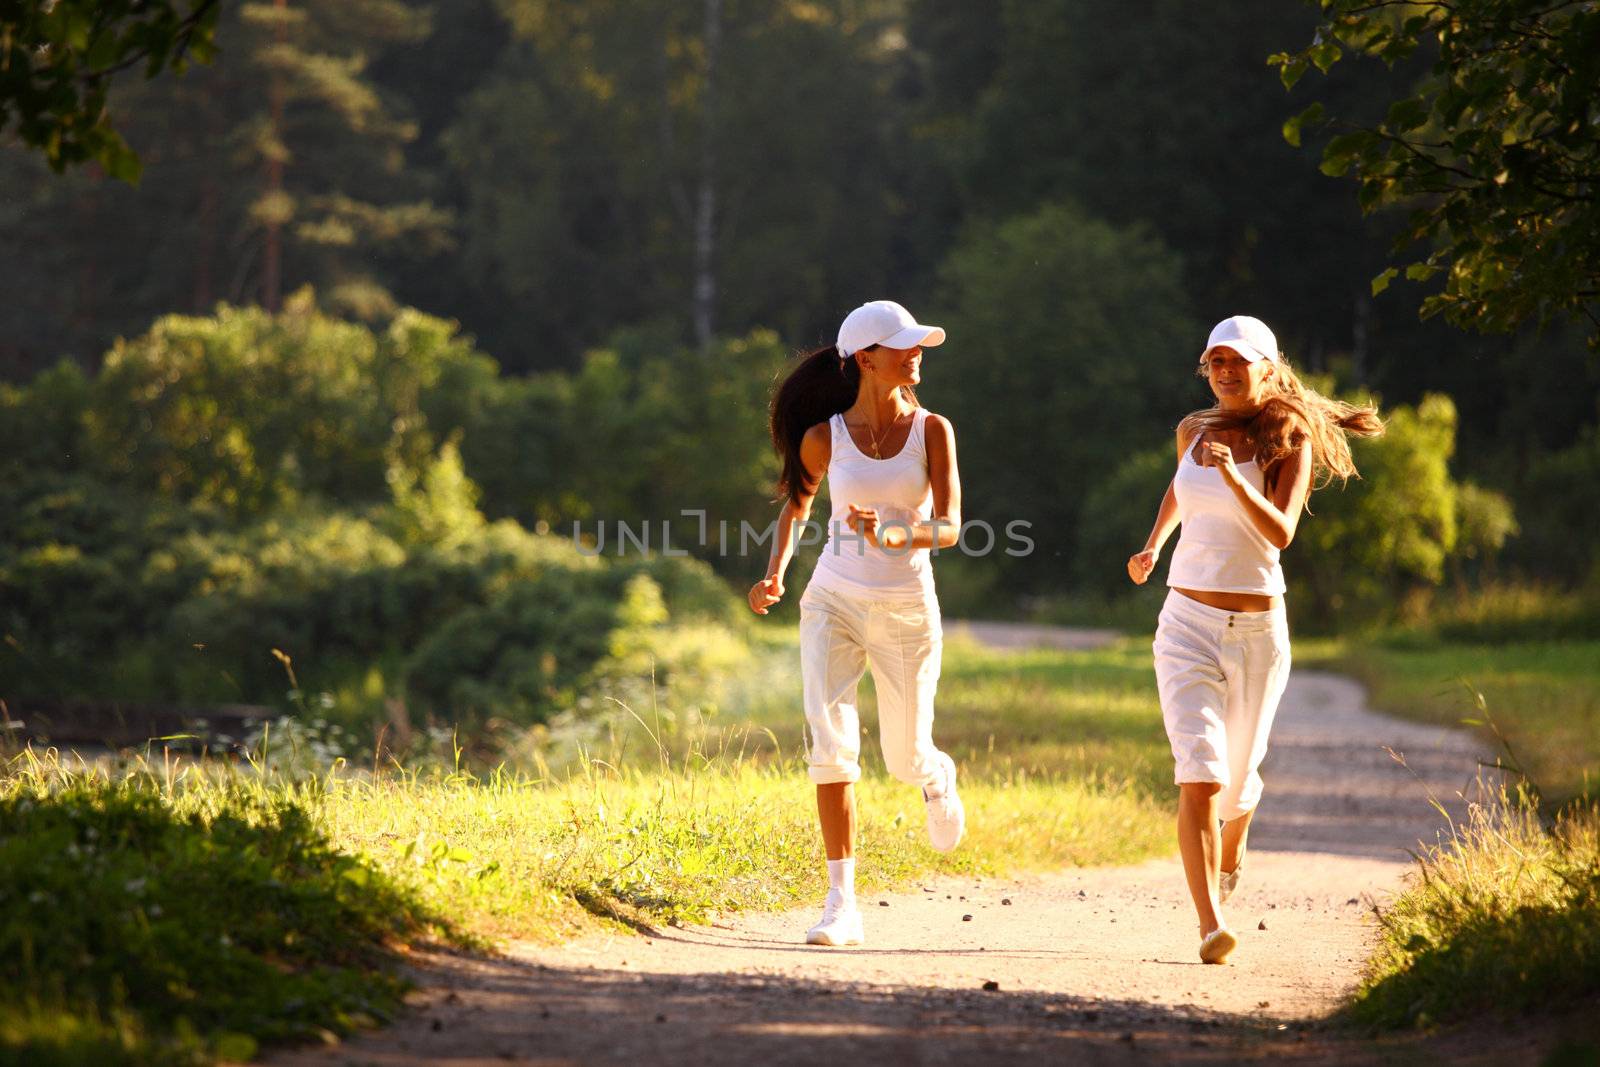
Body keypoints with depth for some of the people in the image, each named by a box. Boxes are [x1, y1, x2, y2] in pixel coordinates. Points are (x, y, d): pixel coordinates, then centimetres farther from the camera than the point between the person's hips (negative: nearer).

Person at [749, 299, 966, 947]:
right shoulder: (824, 438, -2)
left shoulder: (932, 430, -4)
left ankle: (937, 777, 48)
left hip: (906, 610, 0)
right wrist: (775, 573, 0)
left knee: (906, 760, 8)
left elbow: (949, 527, -12)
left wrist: (892, 537, -31)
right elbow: (796, 506, 16)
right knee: (830, 743, -17)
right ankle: (842, 902, -12)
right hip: (834, 604, 0)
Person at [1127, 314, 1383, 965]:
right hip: (1188, 621, 1)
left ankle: (1232, 847, 52)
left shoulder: (1290, 441, -4)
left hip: (1258, 628, -1)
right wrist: (1152, 546, 20)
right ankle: (1211, 927, -23)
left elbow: (1281, 532, -19)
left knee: (1238, 773, 15)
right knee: (1198, 773, -17)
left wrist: (1234, 478, -32)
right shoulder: (1193, 431, 7)